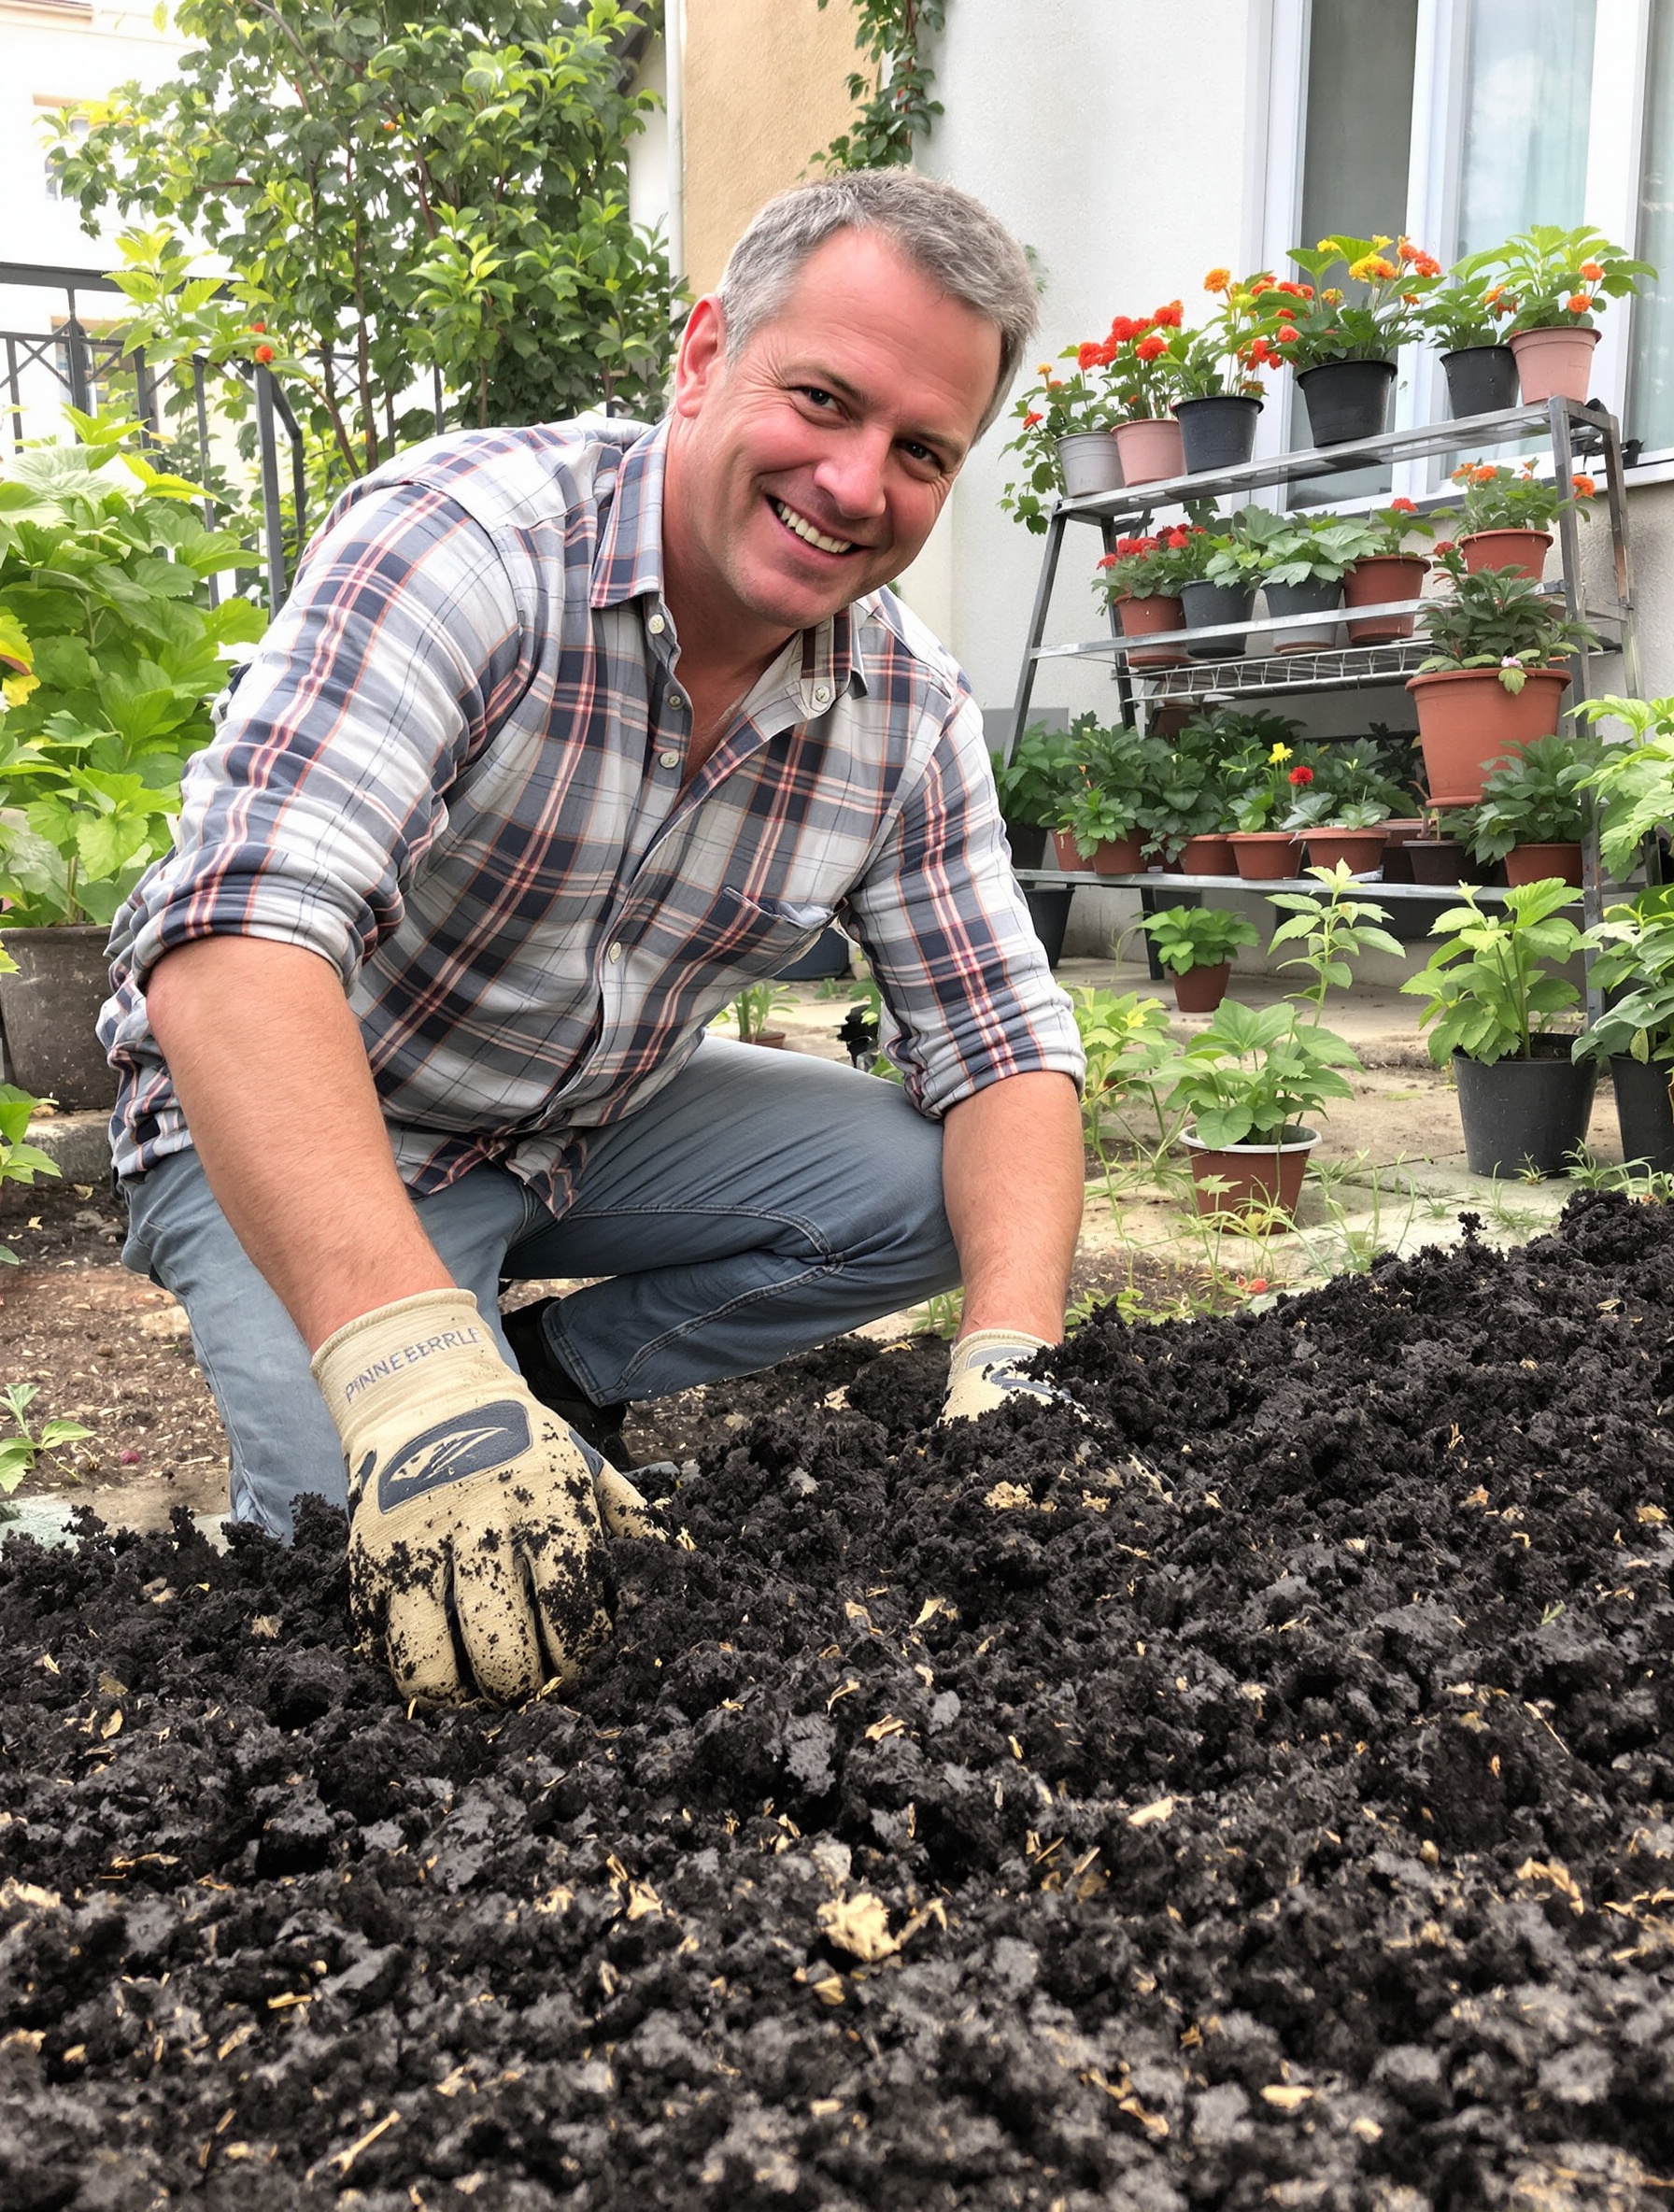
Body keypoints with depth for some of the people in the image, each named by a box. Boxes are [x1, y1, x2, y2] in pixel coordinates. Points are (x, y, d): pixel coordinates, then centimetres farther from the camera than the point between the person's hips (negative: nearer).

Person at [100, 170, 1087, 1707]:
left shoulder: (913, 715, -9)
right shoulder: (463, 540, -28)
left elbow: (1002, 1043, -7)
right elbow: (238, 936, -40)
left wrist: (1011, 1364, -26)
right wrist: (407, 1365, -53)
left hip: (590, 1124, 6)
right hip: (291, 1136, -5)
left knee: (935, 1189, -10)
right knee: (416, 1564, -26)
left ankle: (558, 1374, 6)